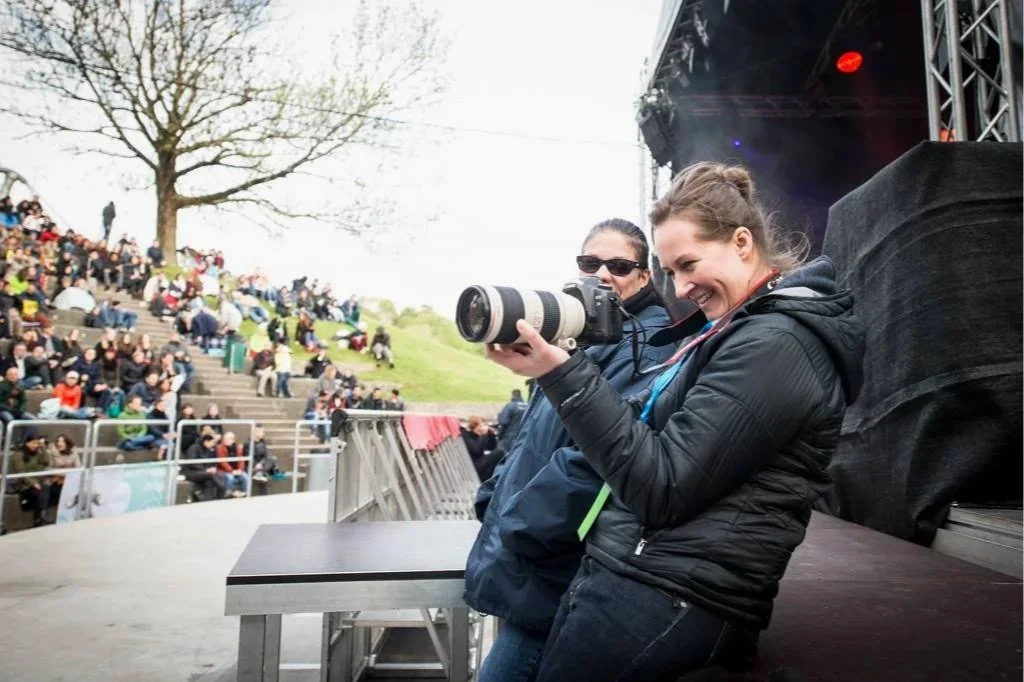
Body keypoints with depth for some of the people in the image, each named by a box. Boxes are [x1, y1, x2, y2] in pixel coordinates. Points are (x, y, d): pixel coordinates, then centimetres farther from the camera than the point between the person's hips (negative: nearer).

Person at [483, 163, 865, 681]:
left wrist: (563, 376, -23)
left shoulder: (773, 344, -17)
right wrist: (561, 370, 1)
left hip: (668, 600, -9)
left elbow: (660, 487, -21)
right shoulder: (748, 329, 15)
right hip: (639, 574, 9)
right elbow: (645, 429, 13)